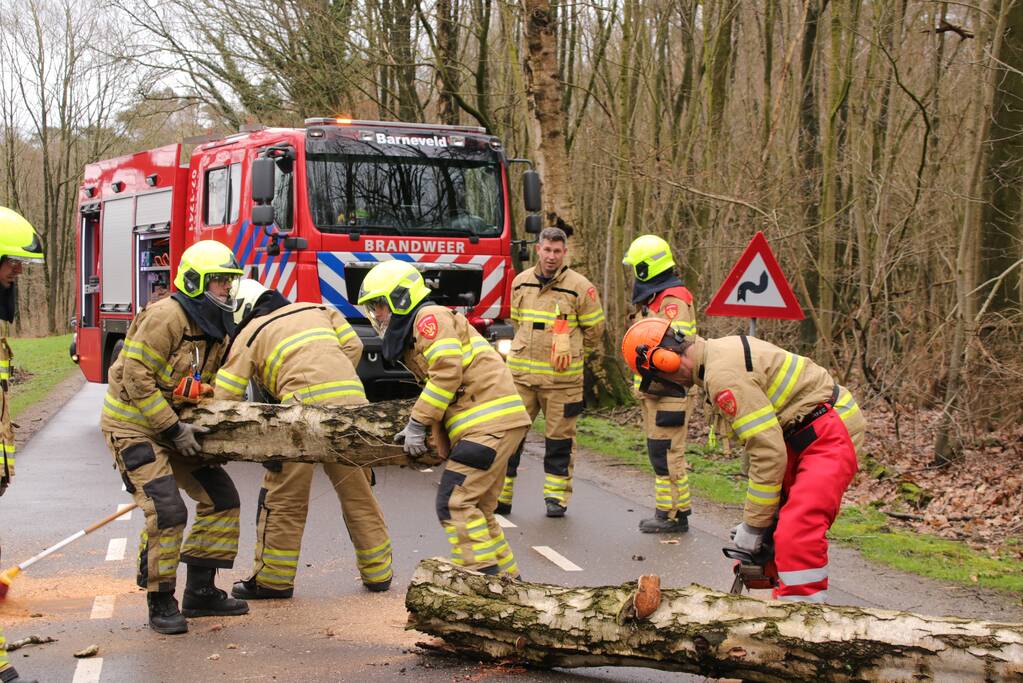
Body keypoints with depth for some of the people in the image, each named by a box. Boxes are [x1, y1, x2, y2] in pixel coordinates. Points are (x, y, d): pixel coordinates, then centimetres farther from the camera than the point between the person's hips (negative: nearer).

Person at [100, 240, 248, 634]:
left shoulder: (215, 331, 7)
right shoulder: (166, 317, -22)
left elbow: (208, 389, 17)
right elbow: (137, 380, -24)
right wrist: (174, 430, -22)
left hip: (172, 425, 9)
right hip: (132, 424, -9)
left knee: (220, 498, 7)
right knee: (167, 510, -18)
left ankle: (200, 592, 15)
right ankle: (160, 604, -4)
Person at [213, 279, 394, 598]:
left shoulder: (248, 335, 13)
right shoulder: (316, 309, 26)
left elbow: (226, 396, 6)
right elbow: (353, 345, 17)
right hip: (352, 400, 5)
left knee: (284, 498, 7)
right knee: (358, 492, 16)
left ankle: (273, 579, 13)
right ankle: (377, 572, 22)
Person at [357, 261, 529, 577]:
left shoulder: (429, 318, -5)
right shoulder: (412, 335, 26)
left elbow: (447, 374, -17)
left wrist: (418, 423, -14)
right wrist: (416, 427, 7)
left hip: (491, 420, -11)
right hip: (489, 424, 11)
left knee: (456, 503, -14)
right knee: (476, 508, 16)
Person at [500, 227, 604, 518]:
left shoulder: (580, 287, -6)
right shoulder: (521, 282, 7)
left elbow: (594, 328, 4)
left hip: (562, 377, -3)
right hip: (520, 373, 3)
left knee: (559, 438, 6)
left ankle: (557, 496, 18)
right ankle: (500, 495, 10)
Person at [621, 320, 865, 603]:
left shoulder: (723, 375, -23)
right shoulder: (722, 351, 10)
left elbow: (768, 451, -25)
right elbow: (758, 434, 15)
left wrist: (754, 525, -15)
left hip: (827, 438, -11)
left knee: (797, 537, -25)